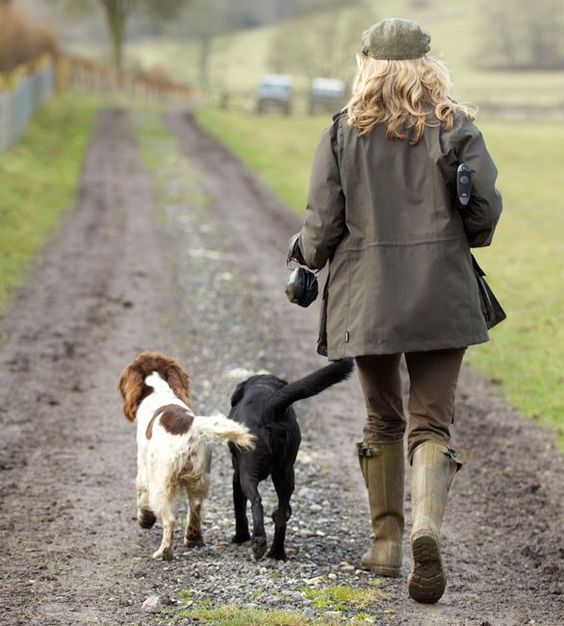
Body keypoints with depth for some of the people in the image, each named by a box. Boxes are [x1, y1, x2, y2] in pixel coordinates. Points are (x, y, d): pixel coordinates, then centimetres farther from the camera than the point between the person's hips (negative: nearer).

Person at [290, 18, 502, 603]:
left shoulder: (343, 131, -1)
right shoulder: (456, 126, -2)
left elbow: (323, 222, -2)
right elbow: (485, 208, -5)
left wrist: (306, 251, 20)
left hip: (366, 297, 1)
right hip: (441, 297, -1)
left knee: (382, 420, 18)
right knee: (432, 422, 2)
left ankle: (386, 540, 22)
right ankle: (427, 528, -22)